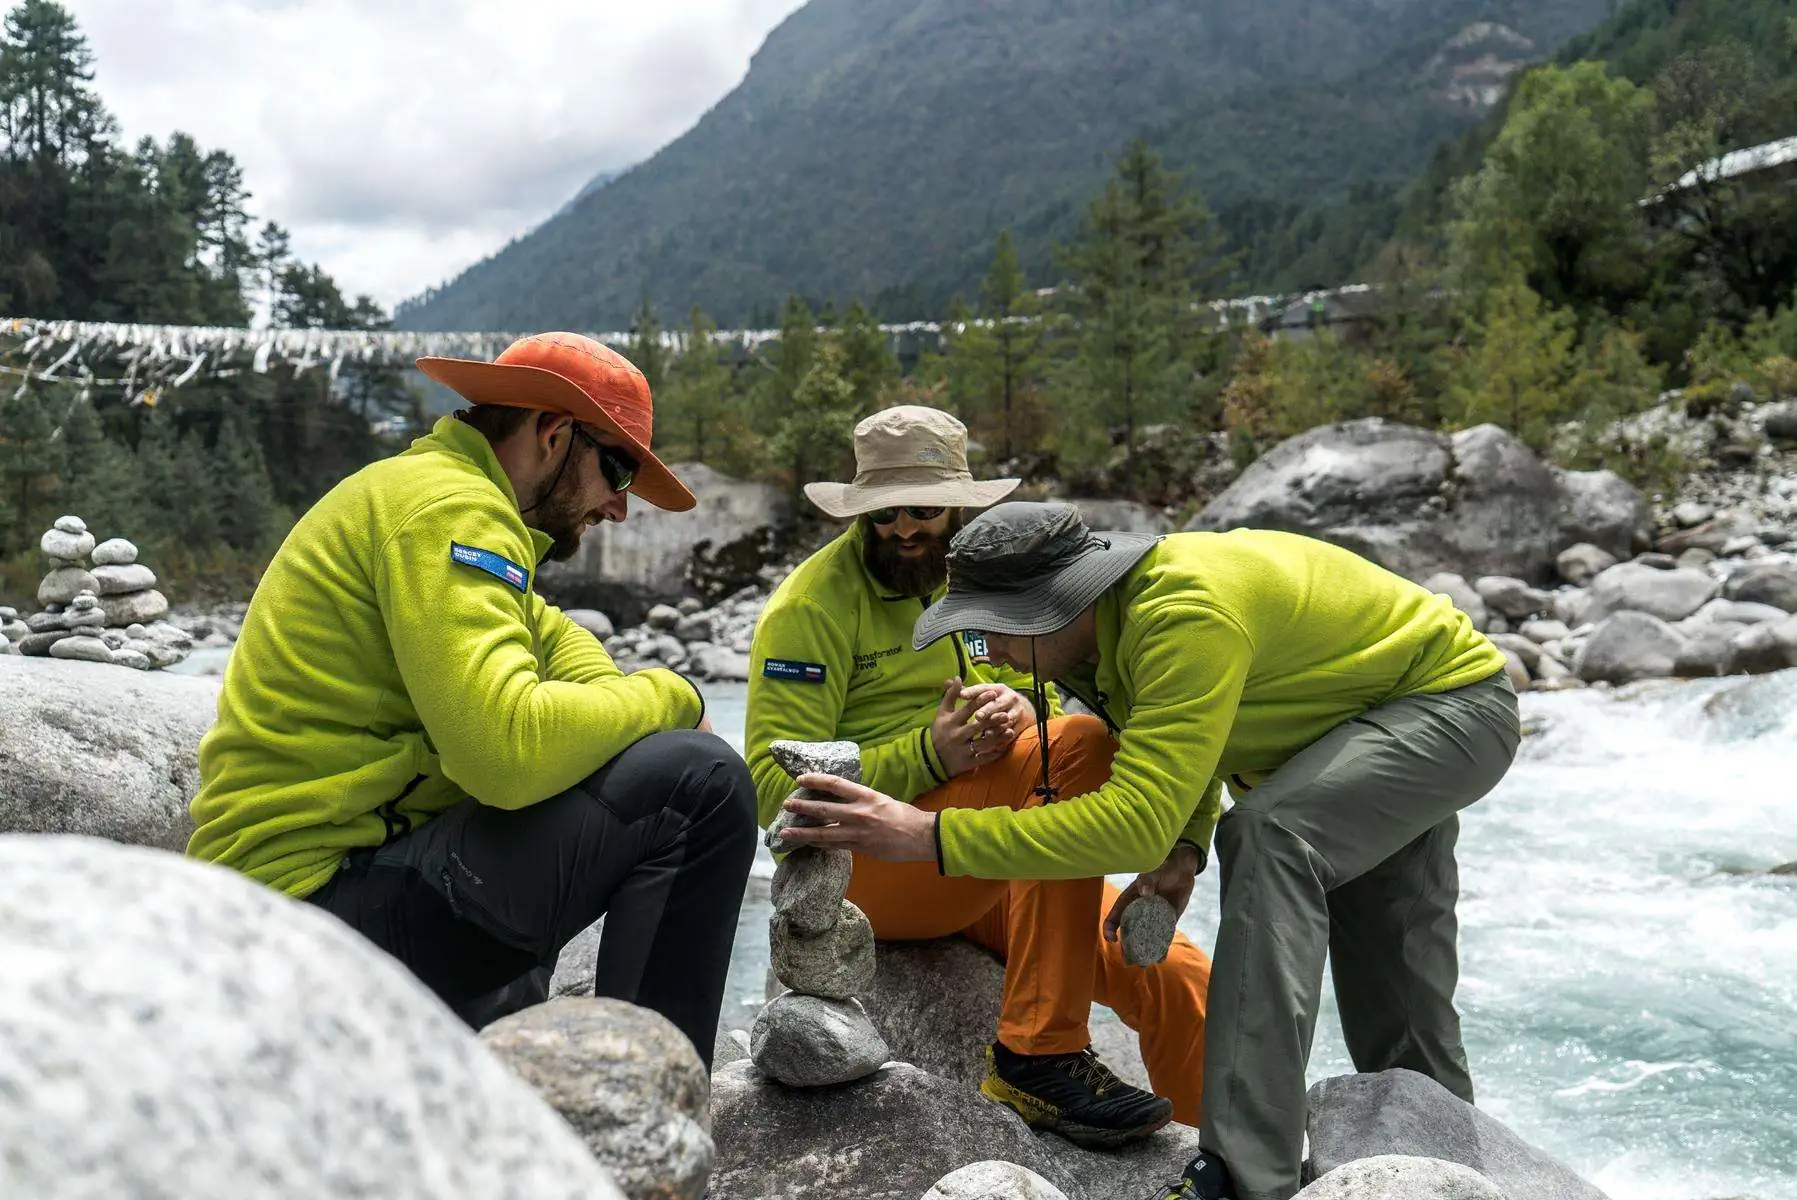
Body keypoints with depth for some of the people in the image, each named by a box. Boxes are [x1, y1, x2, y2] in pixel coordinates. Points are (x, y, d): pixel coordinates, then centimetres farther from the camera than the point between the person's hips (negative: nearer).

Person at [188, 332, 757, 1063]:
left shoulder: (409, 492, 17)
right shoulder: (448, 506, -16)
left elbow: (553, 638, 21)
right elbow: (509, 745, -30)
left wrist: (616, 705, -1)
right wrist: (669, 697, -13)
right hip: (320, 901, -11)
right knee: (701, 783, -21)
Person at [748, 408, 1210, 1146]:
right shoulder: (813, 604, -5)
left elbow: (1043, 708, 16)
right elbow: (775, 786, -11)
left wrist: (1022, 716, -10)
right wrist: (929, 755, -23)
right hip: (867, 865, -6)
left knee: (1176, 980, -11)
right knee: (1082, 747, -28)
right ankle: (1037, 1056, -26)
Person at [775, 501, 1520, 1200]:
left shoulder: (1187, 614, -39)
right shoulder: (1123, 610, -11)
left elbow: (1135, 820, -45)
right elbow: (1187, 737, 8)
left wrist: (931, 836, -46)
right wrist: (1185, 846, -10)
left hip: (1459, 697, -9)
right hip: (1394, 712, 9)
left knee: (1275, 834, -34)